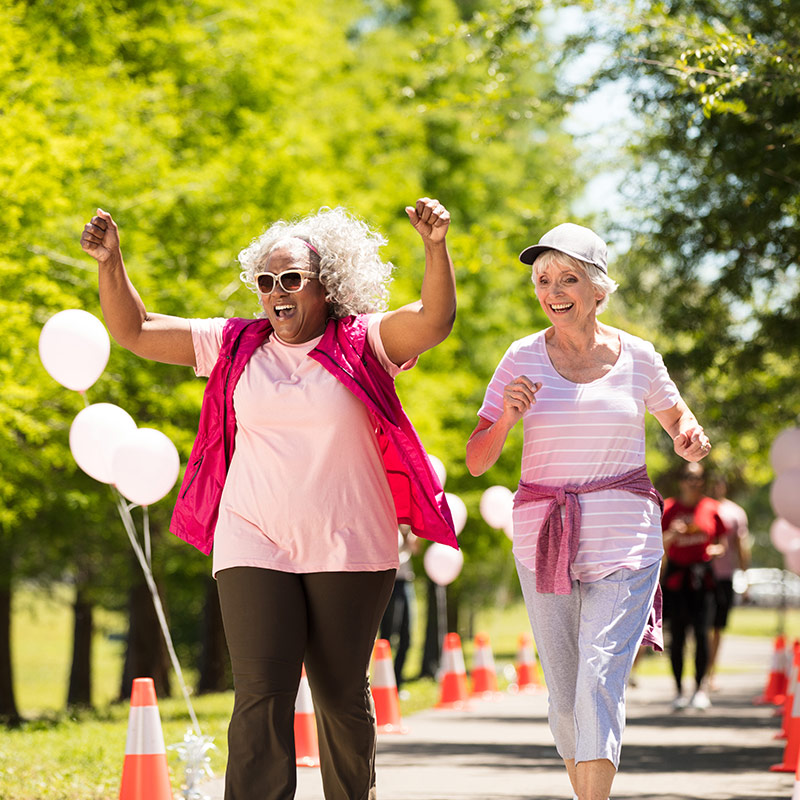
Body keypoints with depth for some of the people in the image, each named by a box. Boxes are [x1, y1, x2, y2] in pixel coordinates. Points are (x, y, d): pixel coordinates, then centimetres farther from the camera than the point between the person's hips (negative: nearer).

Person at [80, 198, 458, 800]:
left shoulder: (363, 343, 0)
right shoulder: (234, 346, 8)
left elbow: (435, 320, -17)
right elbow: (134, 331, 9)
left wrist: (436, 246, -33)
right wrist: (110, 263, -6)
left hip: (350, 550, -1)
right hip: (255, 548, 1)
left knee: (341, 694, 10)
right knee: (261, 697, -9)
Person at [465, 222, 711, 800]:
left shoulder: (637, 356, 2)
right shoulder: (523, 359, 2)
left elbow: (676, 415, 21)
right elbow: (477, 461, 3)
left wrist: (691, 441, -2)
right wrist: (507, 415, -17)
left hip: (624, 539, -2)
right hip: (545, 539, 2)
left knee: (601, 681, -18)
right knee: (565, 697, 6)